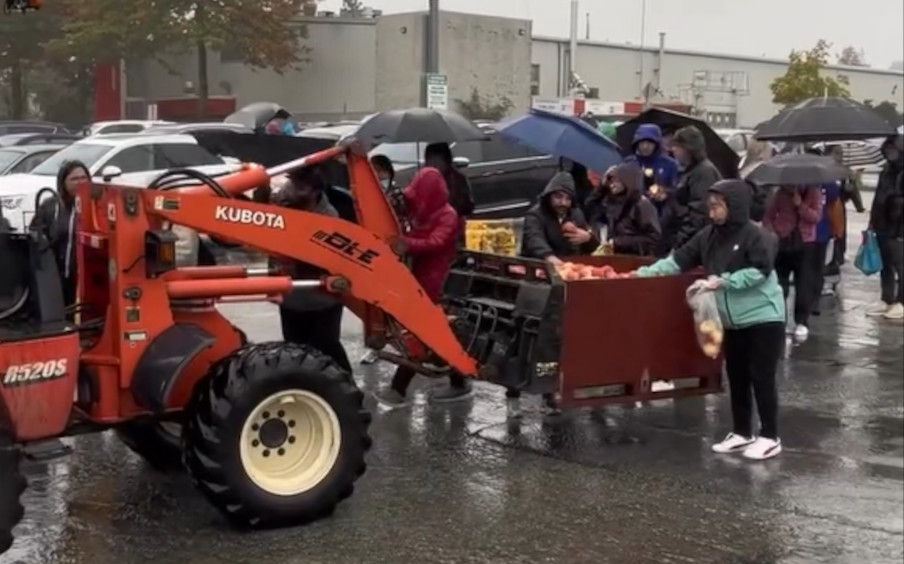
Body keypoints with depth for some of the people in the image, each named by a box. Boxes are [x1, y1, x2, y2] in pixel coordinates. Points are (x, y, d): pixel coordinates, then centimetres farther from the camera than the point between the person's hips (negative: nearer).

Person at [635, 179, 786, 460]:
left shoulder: (755, 235, -14)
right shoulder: (709, 236, 4)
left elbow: (760, 271, -21)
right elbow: (680, 260, 3)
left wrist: (724, 281, -23)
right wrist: (647, 272, -6)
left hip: (764, 318, -7)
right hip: (733, 322, 7)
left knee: (761, 377, -2)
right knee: (736, 377, 13)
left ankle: (770, 437, 9)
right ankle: (741, 433, 24)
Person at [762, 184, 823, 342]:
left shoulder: (814, 192, -4)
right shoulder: (780, 194, -3)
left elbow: (817, 216, -12)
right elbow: (768, 216, 2)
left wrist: (800, 205, -22)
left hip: (805, 244, -1)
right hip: (782, 243, 1)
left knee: (804, 285, -2)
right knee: (779, 284, 7)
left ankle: (802, 323, 6)